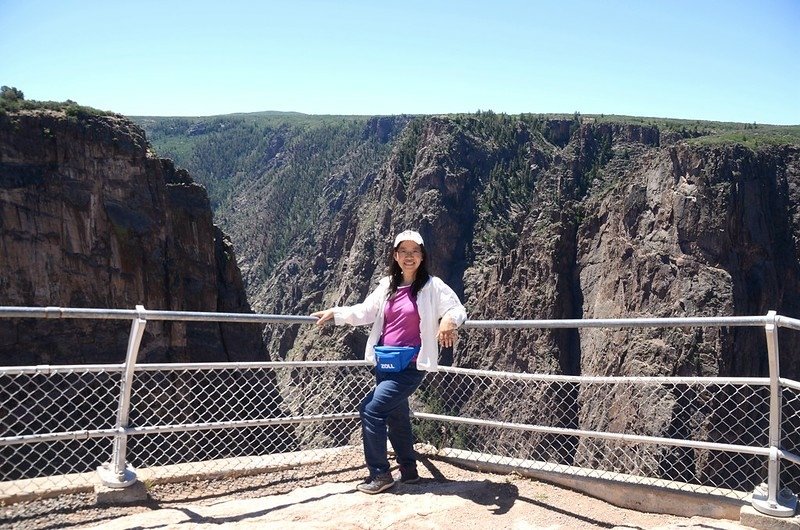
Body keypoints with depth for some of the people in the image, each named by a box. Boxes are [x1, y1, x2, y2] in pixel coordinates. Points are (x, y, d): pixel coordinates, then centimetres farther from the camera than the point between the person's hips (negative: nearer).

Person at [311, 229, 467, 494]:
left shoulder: (432, 286, -8)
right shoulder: (387, 285, 8)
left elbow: (458, 309, -11)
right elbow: (365, 312, 15)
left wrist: (449, 320, -34)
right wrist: (334, 313, 7)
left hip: (411, 365, -6)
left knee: (370, 410, -12)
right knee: (395, 416, 16)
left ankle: (380, 474, 2)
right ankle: (409, 471, 33)